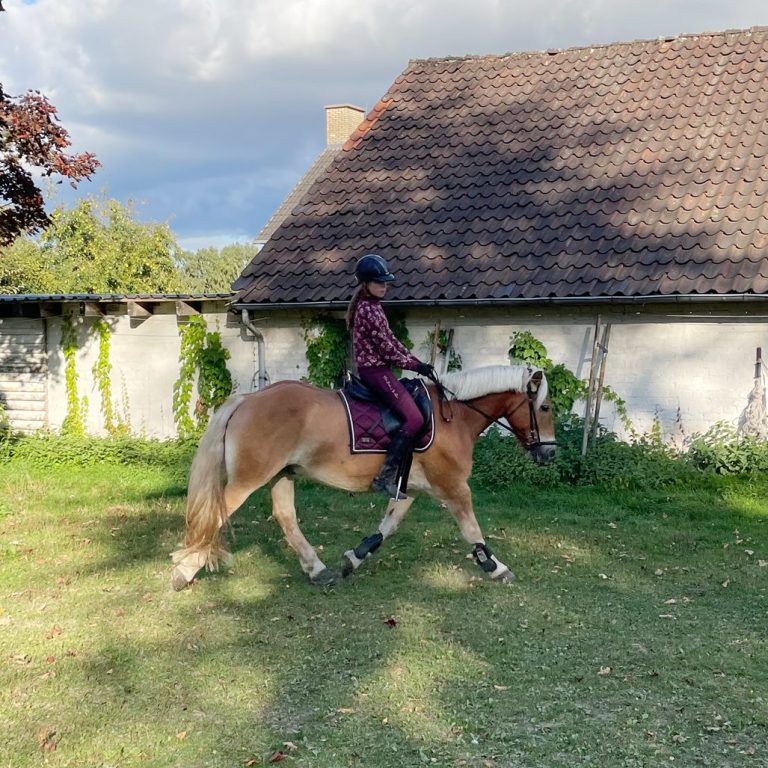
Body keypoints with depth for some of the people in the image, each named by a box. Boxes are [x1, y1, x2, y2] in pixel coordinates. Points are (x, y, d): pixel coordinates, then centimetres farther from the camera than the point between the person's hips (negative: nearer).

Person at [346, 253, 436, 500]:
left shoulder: (371, 306, 15)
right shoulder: (368, 310, -16)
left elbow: (391, 341, 17)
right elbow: (386, 349, -17)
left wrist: (416, 361, 8)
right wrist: (415, 365, -8)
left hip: (374, 369, 11)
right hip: (375, 371, -11)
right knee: (414, 419, -17)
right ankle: (385, 477, -17)